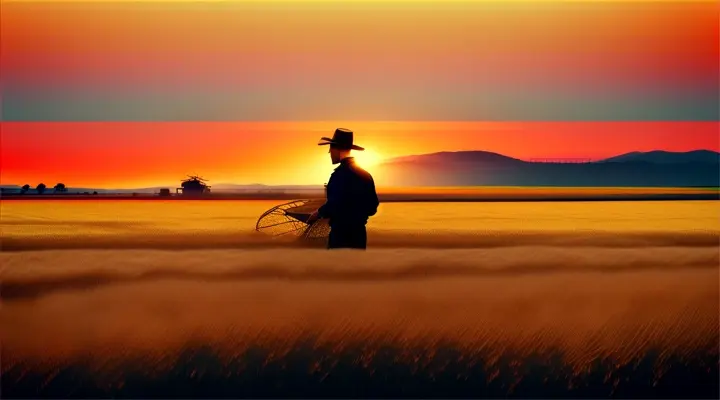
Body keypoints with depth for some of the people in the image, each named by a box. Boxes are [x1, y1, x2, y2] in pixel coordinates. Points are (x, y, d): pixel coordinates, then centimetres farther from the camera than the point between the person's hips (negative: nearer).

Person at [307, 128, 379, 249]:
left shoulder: (340, 174, -15)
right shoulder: (365, 174, 9)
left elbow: (333, 205, -20)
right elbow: (372, 207, 11)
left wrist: (318, 213, -3)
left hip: (342, 233, -8)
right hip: (359, 233, 8)